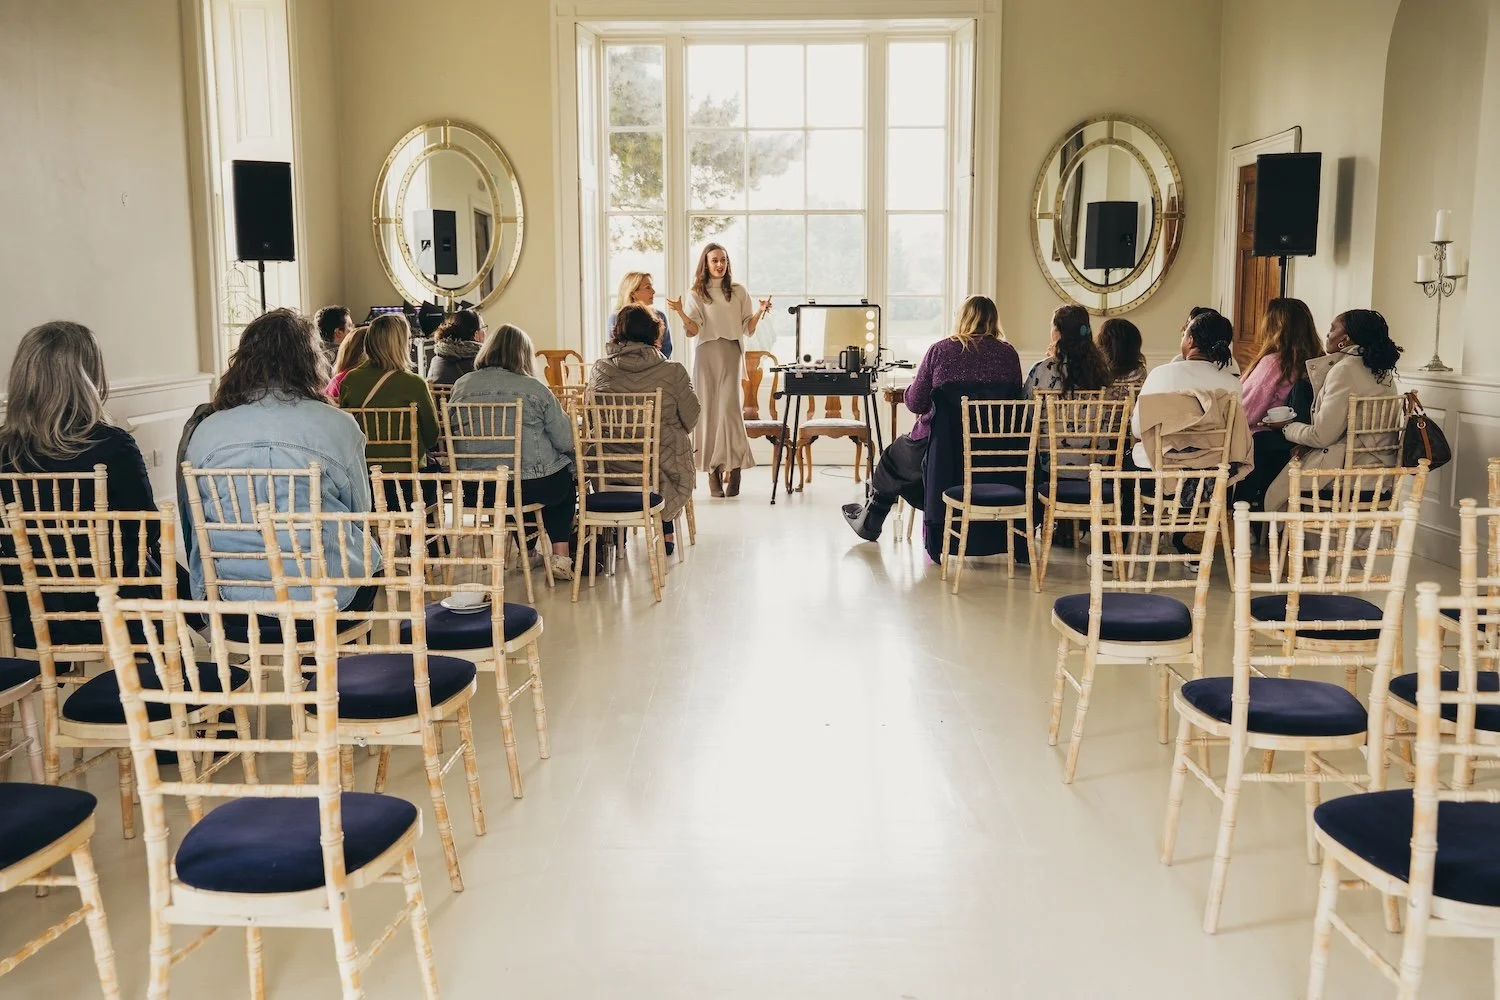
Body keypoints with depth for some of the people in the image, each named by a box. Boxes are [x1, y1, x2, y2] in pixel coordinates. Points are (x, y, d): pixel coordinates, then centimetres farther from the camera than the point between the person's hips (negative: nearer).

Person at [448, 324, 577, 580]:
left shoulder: (462, 386, 1)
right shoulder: (534, 389, -8)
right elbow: (566, 441, -6)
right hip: (532, 487, -4)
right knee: (567, 478, 29)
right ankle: (560, 556, 24)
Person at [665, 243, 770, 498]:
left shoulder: (738, 291, 10)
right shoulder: (696, 294, 8)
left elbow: (748, 329, 8)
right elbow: (694, 330, -2)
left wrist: (760, 312, -9)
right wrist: (680, 312, -18)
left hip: (731, 354, 0)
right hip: (706, 355, 1)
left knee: (728, 408, -13)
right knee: (709, 410, -1)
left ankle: (732, 467, -8)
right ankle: (714, 472, 2)